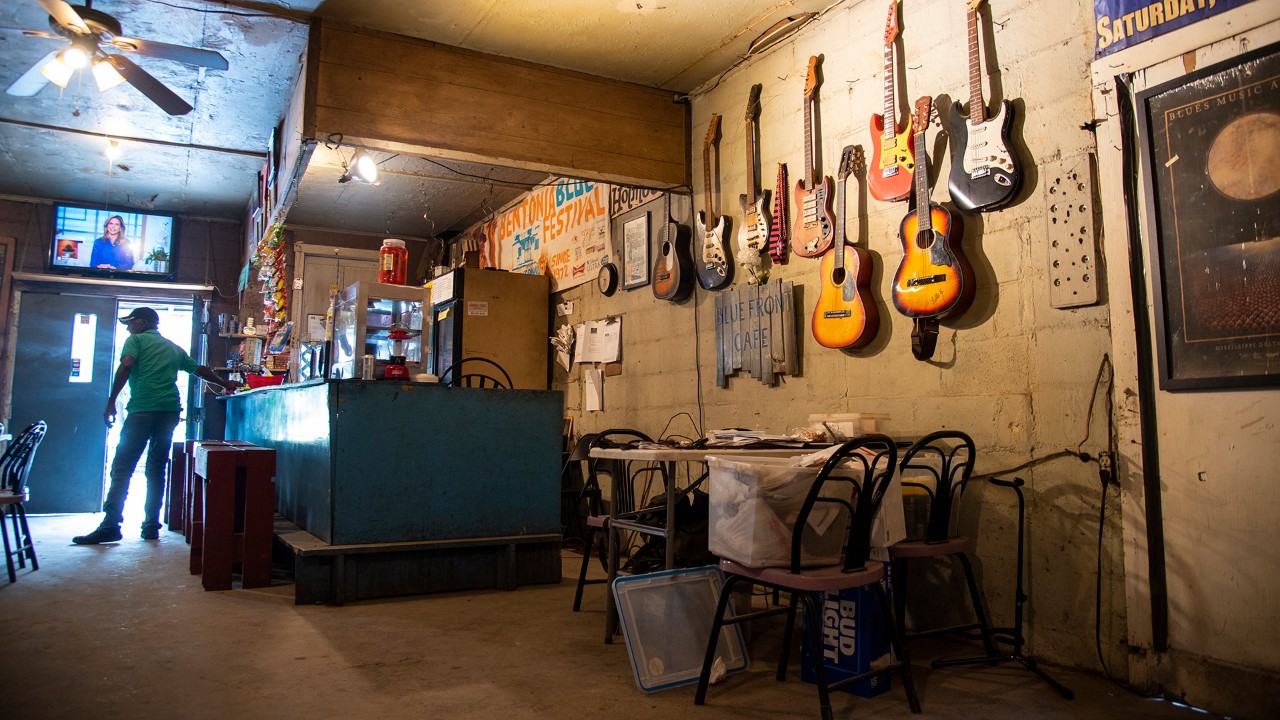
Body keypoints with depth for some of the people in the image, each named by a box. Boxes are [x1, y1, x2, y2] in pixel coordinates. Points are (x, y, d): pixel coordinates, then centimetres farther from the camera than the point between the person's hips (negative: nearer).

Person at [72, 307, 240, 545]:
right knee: (156, 470, 10)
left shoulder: (136, 340, 9)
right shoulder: (174, 348, 25)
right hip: (170, 410, 6)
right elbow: (201, 370, 34)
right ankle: (151, 525, 9)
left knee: (122, 467, -5)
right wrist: (225, 384, 49)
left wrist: (111, 402, -7)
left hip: (143, 409, -5)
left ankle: (110, 526, -12)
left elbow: (126, 366, -8)